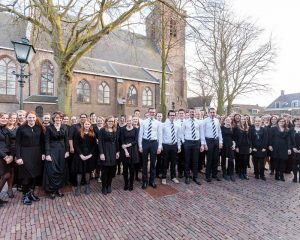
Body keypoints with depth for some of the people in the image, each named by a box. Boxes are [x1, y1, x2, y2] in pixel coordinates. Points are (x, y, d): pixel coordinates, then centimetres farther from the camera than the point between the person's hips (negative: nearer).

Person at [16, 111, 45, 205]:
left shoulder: (39, 128, 3)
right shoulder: (21, 128, -5)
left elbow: (42, 141, 6)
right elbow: (17, 143, -6)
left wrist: (43, 153, 1)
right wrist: (18, 157, -11)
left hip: (37, 154, 3)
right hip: (25, 154, -3)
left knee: (35, 174, 10)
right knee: (26, 175, 3)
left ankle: (31, 193, 26)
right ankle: (25, 195, 19)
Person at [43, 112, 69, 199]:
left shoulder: (64, 127, 5)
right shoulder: (49, 127, -5)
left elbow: (66, 140, 7)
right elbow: (47, 141, -7)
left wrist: (67, 151, 0)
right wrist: (47, 154, -12)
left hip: (62, 151, 4)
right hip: (52, 150, -3)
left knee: (61, 171, 8)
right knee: (52, 171, -1)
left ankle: (58, 189, 22)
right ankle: (51, 190, 14)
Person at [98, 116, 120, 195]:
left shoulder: (116, 130, 10)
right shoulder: (102, 130, -4)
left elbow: (117, 142, 10)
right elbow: (100, 142, -8)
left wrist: (118, 152, 4)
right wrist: (101, 153, -15)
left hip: (113, 152, 4)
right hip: (105, 152, -4)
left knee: (112, 170, 7)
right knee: (105, 170, 3)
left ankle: (109, 185, 24)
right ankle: (104, 187, 18)